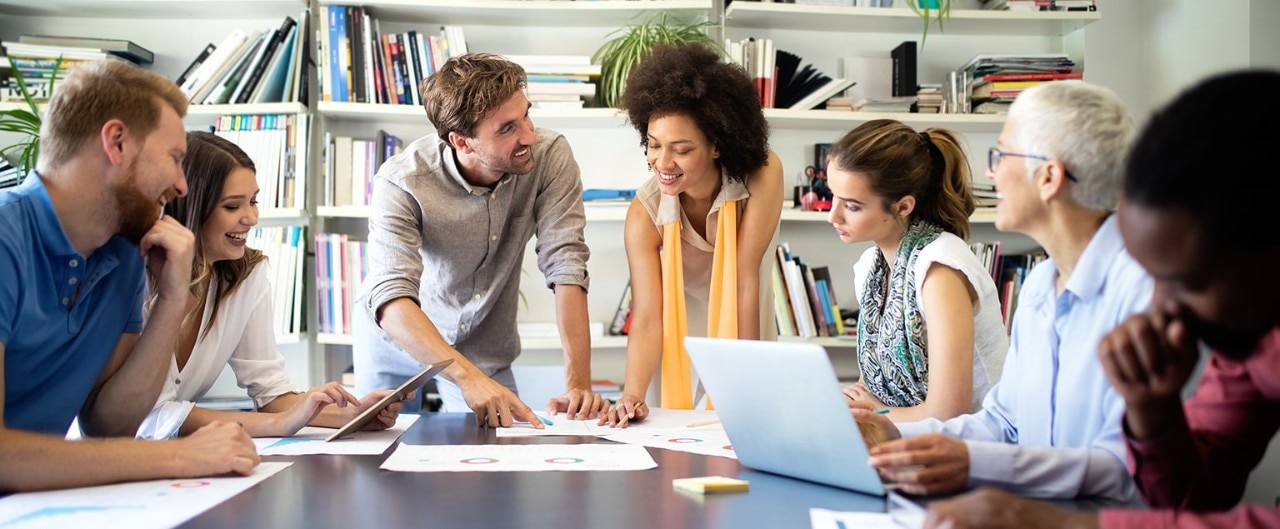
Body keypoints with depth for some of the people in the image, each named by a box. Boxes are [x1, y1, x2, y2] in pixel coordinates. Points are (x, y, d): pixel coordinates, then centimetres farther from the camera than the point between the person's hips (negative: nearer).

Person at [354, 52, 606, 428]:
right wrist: (467, 376, -53)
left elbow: (566, 265, -27)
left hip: (484, 349, 2)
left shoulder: (550, 156, -24)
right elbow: (391, 299, -39)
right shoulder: (401, 183, -30)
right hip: (397, 341, -1)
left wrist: (578, 383, -35)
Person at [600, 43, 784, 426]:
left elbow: (745, 282, -23)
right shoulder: (645, 213, -21)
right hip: (680, 357, 0)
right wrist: (632, 396, -42)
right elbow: (647, 319, -26)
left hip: (747, 344, 0)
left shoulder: (763, 176, -24)